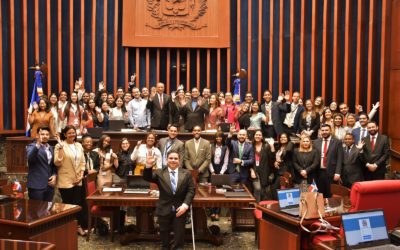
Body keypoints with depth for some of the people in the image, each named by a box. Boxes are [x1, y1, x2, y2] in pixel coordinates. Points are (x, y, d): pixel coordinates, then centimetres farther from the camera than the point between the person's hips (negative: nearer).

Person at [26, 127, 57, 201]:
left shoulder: (51, 148, 16)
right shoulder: (32, 146, -3)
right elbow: (30, 158, -25)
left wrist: (54, 175, 3)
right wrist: (38, 144, -36)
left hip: (49, 185, 6)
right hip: (36, 185, -6)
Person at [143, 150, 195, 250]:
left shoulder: (187, 174, 2)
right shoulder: (159, 173, 1)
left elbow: (191, 190, -3)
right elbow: (147, 178, -13)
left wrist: (185, 205, -16)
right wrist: (148, 166, -33)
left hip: (180, 209, 0)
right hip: (164, 210, 0)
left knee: (179, 235, 11)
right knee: (164, 234, 14)